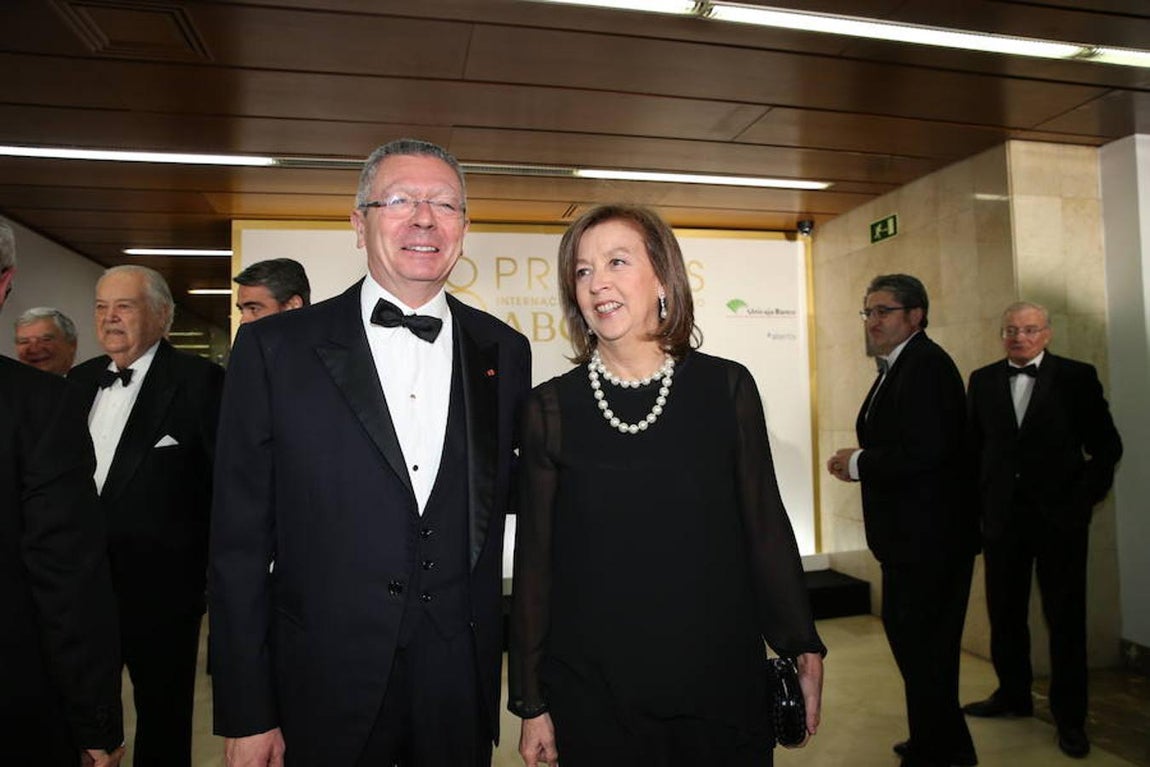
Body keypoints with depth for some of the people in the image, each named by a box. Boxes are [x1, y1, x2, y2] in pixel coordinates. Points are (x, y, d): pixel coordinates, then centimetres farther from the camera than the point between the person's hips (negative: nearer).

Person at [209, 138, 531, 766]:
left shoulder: (504, 353, 1)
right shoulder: (274, 348, -6)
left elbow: (499, 510, 6)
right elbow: (240, 542, -5)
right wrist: (245, 714, -4)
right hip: (325, 689, -1)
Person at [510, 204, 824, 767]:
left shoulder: (727, 387, -4)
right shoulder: (551, 408, -5)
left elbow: (765, 527, 3)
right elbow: (534, 560, -1)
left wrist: (802, 647, 4)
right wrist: (531, 704, 2)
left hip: (721, 684, 1)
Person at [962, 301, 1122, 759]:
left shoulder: (1076, 377, -1)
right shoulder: (983, 380, 6)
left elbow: (1107, 445, 1)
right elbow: (974, 445, 7)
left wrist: (1086, 498, -6)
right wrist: (980, 500, 2)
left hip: (1059, 516, -2)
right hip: (1002, 515, 3)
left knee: (1065, 617, 7)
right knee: (1004, 613, 12)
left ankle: (1069, 716, 21)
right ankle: (1013, 695, 30)